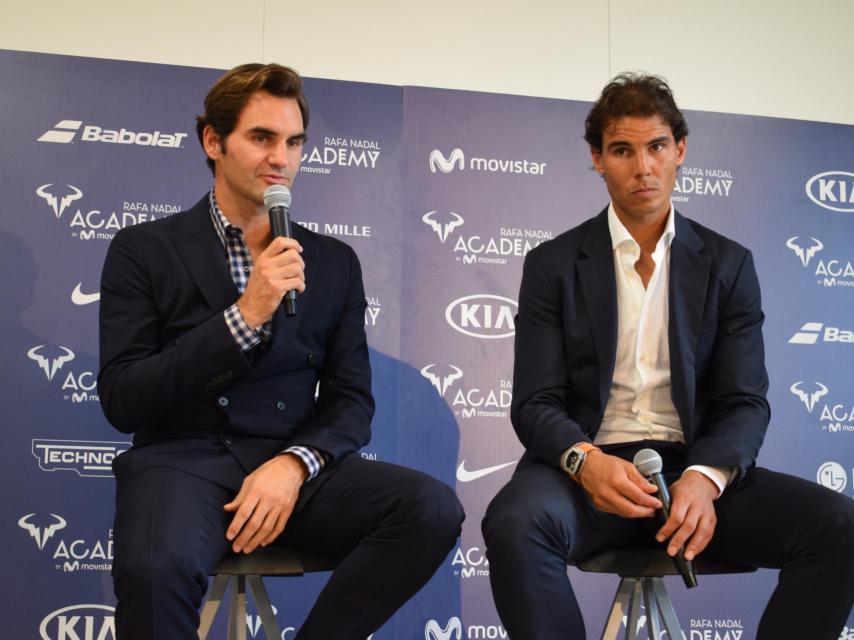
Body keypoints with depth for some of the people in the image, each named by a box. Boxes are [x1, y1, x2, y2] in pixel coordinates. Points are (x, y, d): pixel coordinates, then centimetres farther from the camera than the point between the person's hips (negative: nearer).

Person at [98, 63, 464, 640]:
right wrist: (243, 317, -15)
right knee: (157, 567, -38)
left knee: (433, 510, -24)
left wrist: (294, 463, -13)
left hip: (291, 463, 4)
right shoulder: (144, 251, 4)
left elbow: (352, 400, 10)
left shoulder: (334, 262, 14)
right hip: (184, 460, -3)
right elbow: (122, 402, -5)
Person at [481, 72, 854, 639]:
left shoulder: (729, 266, 9)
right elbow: (536, 402, 0)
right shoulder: (553, 265, 6)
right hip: (587, 469, -2)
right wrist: (586, 460, -24)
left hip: (696, 468, 2)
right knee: (516, 524, -35)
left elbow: (745, 401, 2)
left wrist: (706, 477, -20)